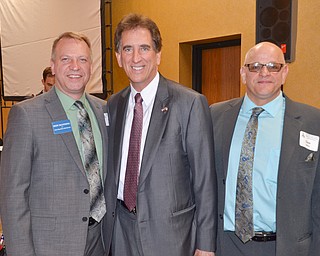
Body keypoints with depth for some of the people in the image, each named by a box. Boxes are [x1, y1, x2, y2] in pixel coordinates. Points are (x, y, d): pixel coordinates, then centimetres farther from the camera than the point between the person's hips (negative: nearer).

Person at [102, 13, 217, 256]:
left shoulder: (190, 103, -12)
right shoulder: (113, 104, 5)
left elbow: (204, 180, -11)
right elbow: (111, 168, 11)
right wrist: (108, 221, 9)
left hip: (168, 230, -4)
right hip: (120, 228, 5)